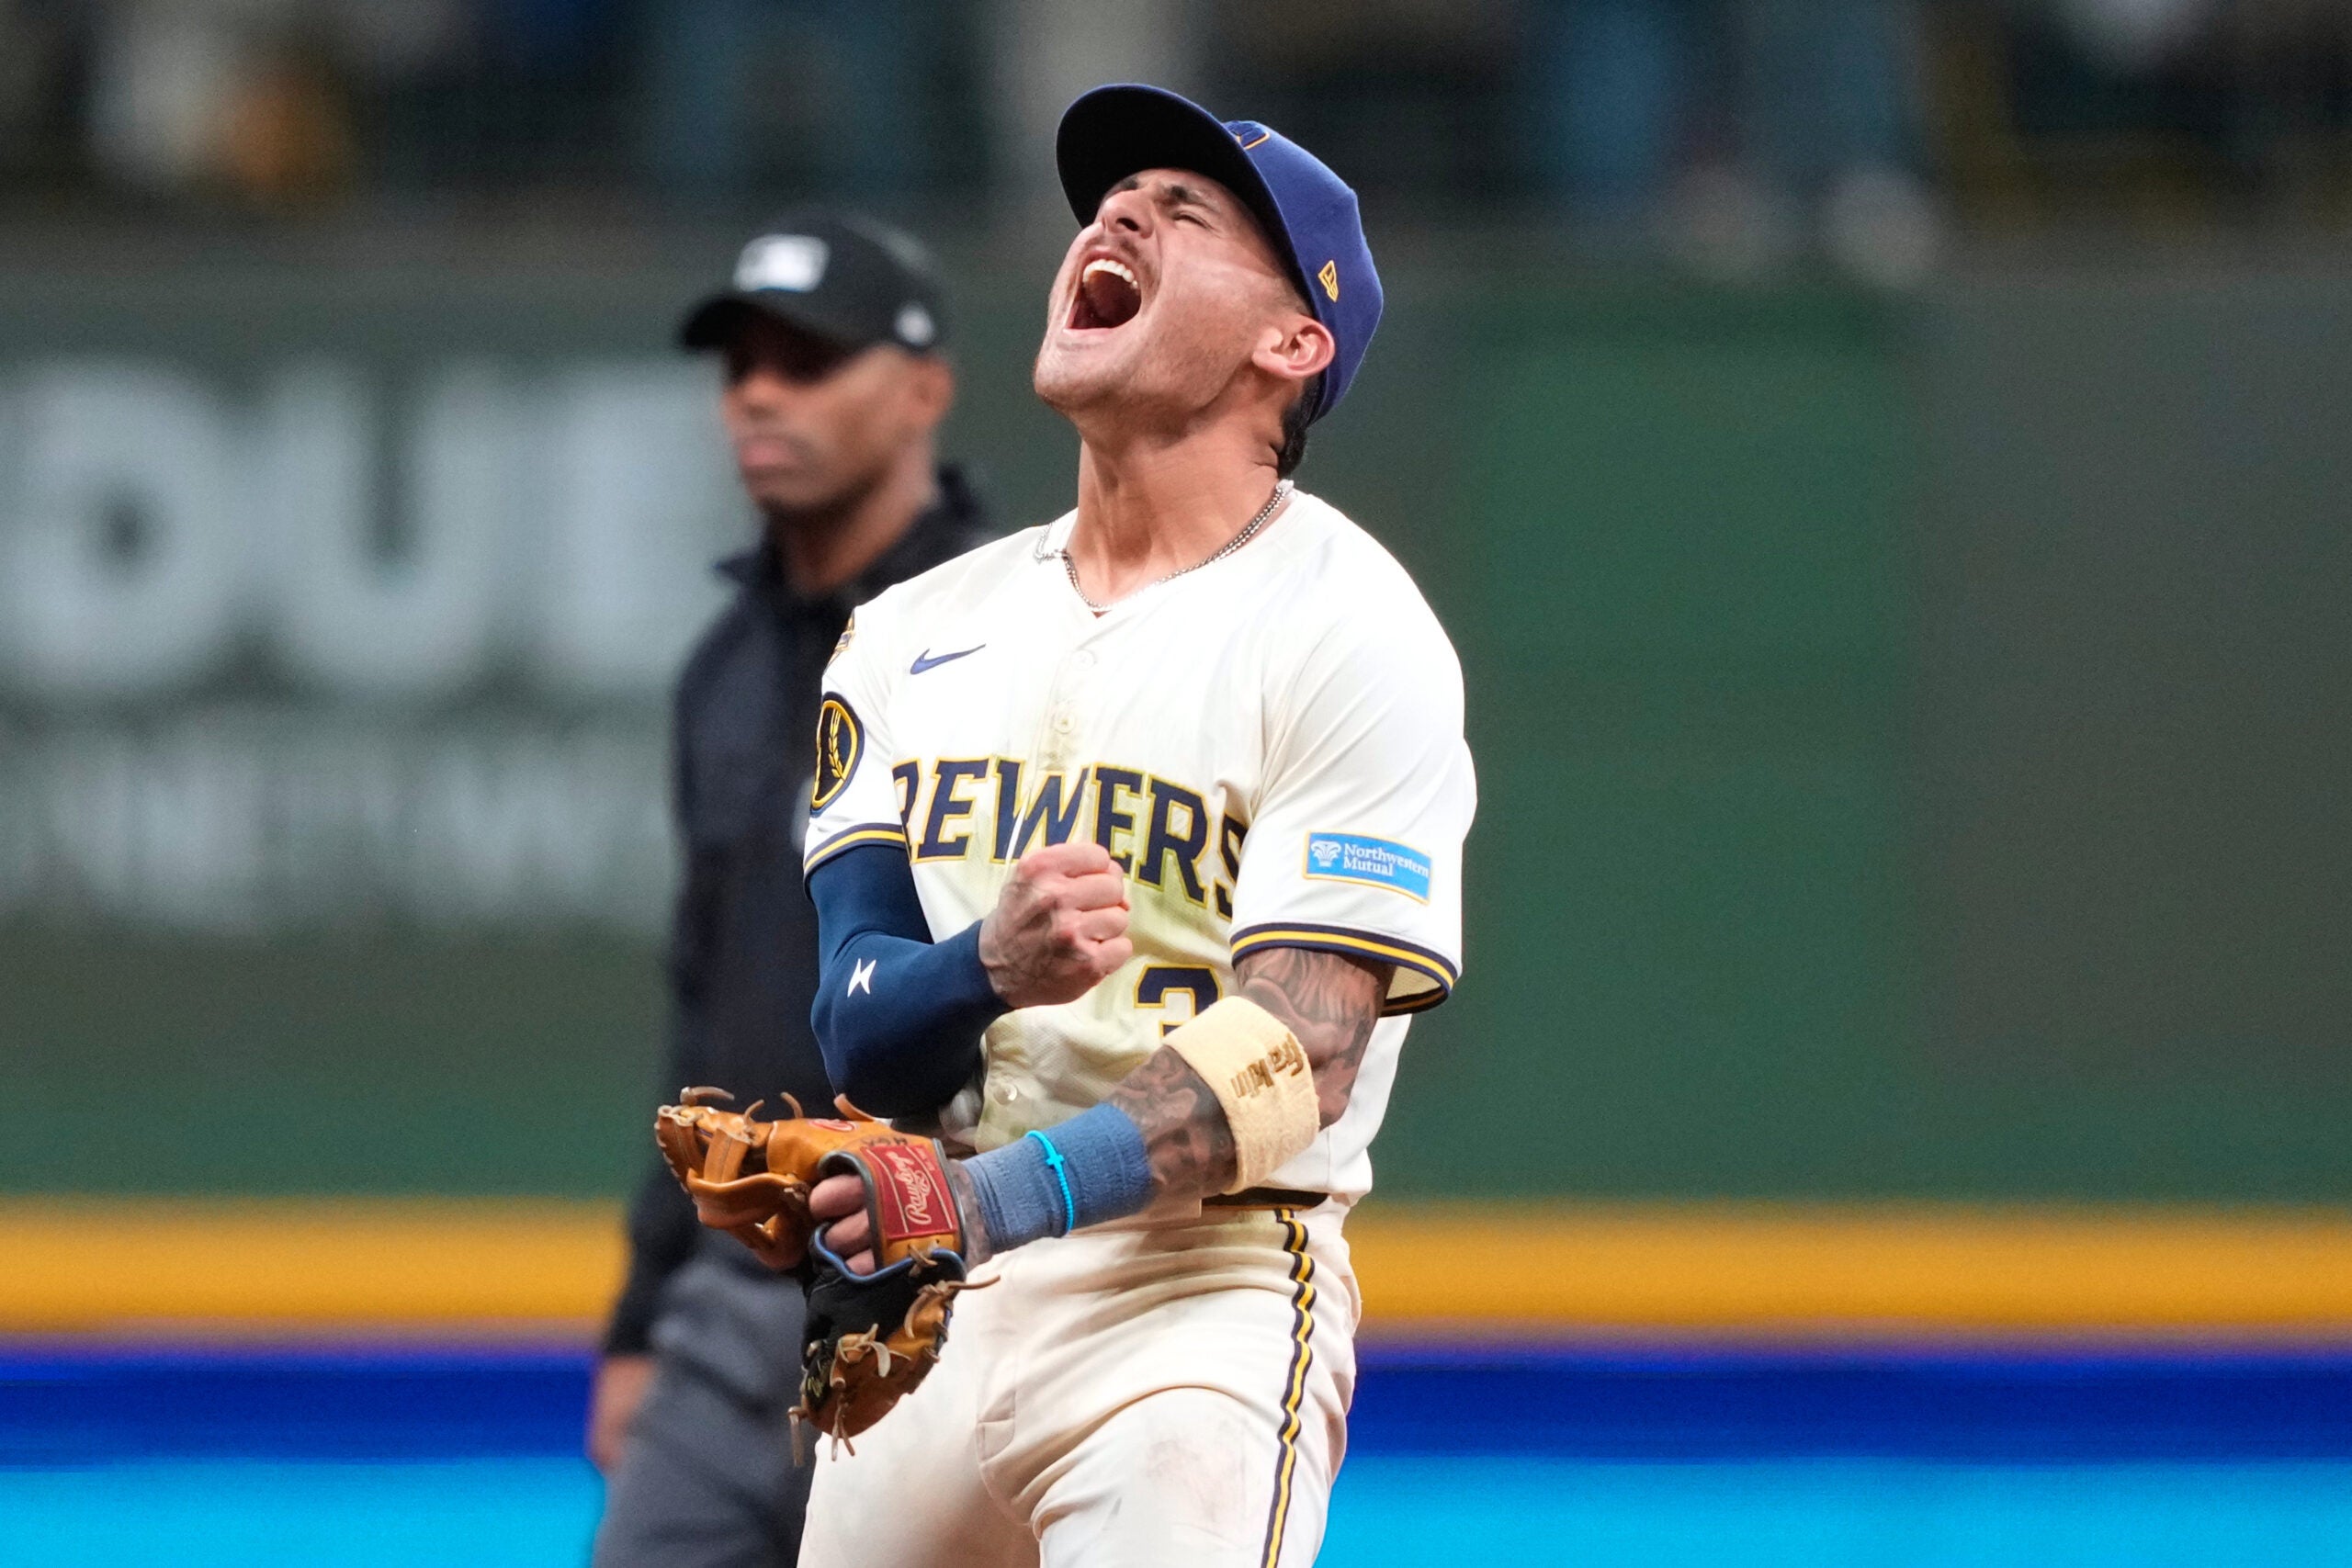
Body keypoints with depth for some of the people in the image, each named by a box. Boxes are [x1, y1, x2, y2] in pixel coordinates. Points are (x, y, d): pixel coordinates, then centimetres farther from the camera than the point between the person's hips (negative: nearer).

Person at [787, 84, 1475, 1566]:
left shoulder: (1346, 631, -4)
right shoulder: (916, 630, 13)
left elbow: (1293, 1057, -15)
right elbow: (856, 1025, 2)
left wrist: (987, 1202, -29)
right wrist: (986, 970, -23)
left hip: (1201, 1289, -6)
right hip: (914, 1311, 6)